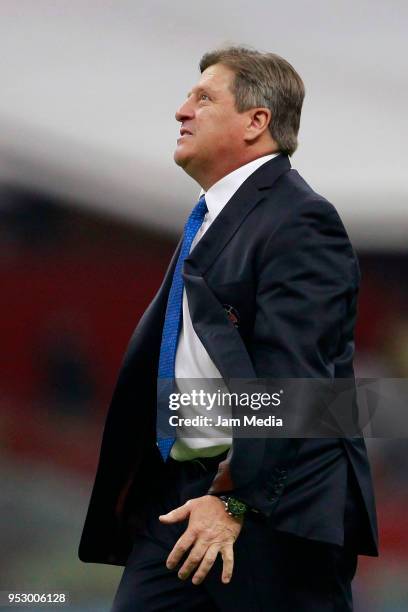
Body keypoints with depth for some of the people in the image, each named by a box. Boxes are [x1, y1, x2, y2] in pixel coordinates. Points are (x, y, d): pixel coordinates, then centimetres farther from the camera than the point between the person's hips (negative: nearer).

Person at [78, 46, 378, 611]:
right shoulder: (210, 220, 20)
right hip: (179, 492, 9)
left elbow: (290, 376, -21)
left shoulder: (299, 221, -13)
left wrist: (236, 501, -25)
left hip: (273, 503, -9)